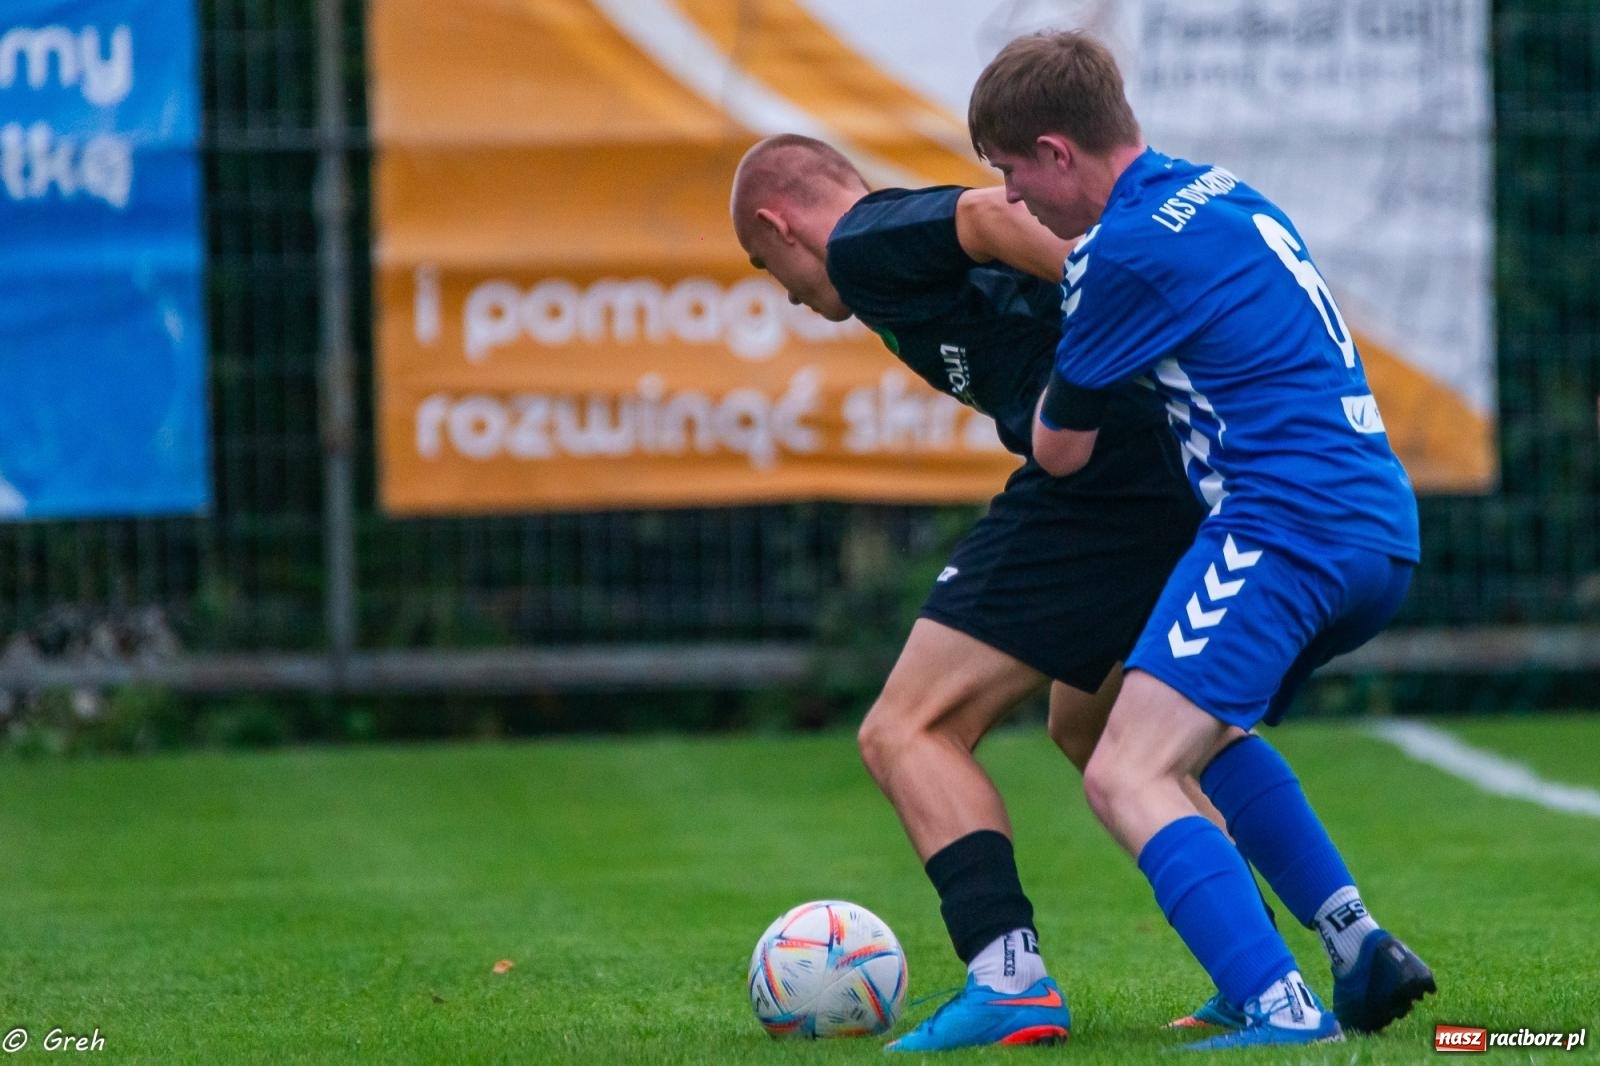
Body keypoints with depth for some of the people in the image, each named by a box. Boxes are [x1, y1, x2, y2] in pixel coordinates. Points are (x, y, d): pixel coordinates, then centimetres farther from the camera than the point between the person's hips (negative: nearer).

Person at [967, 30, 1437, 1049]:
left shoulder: (1127, 252, -9)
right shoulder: (1224, 194, 18)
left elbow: (1061, 452, 2)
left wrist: (1055, 385, 24)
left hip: (1285, 526, -10)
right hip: (1385, 533, 10)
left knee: (1127, 777, -15)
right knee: (1203, 729, 30)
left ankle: (1283, 1008, -31)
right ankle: (1360, 949, 20)